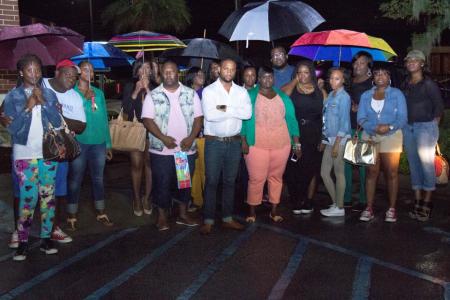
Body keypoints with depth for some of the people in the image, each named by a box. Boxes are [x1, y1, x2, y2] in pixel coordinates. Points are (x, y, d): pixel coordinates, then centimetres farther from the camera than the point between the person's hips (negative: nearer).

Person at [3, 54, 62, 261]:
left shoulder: (49, 94, 6)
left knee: (48, 196, 5)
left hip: (48, 152, 3)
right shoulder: (12, 96, 0)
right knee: (28, 197, -7)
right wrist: (28, 107, -14)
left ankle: (46, 237, 15)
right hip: (24, 154, -2)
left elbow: (58, 122, -3)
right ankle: (23, 241, 4)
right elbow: (13, 128, -7)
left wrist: (42, 102, -11)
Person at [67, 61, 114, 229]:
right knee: (75, 180, 3)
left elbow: (104, 119, 12)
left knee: (98, 179, 12)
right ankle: (72, 216, 14)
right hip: (78, 142, -4)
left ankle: (101, 214, 23)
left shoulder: (99, 93, 10)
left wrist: (108, 144, 11)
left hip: (99, 142, 4)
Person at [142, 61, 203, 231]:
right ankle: (162, 217, 15)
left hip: (186, 149, 2)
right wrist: (164, 138, -17)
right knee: (162, 183, 2)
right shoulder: (153, 96, 1)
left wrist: (191, 138, -12)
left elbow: (198, 118, 3)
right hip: (161, 149, -2)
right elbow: (147, 120, -5)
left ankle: (183, 214, 24)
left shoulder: (191, 94, 6)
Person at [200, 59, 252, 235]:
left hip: (234, 142, 4)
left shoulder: (241, 92, 6)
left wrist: (225, 109, -16)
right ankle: (208, 220, 11)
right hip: (214, 142, -3)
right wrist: (234, 111, -10)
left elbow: (248, 113, -10)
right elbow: (210, 115, -20)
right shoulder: (209, 91, -4)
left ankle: (227, 218, 23)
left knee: (230, 181, 12)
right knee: (211, 181, 2)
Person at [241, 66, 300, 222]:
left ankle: (274, 210, 18)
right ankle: (252, 211, 9)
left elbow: (291, 120, 11)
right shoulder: (249, 96, 4)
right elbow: (243, 119, 0)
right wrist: (243, 141, -9)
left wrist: (296, 143, 6)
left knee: (276, 177, 8)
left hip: (281, 145, 3)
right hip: (257, 145, -3)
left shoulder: (283, 97, 12)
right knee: (256, 178, -3)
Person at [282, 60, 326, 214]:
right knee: (293, 169, -2)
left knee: (311, 170, 7)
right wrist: (295, 80, -5)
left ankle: (308, 202, 19)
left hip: (314, 136, 1)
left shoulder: (320, 92, 8)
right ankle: (297, 202, 10)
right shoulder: (292, 88, 6)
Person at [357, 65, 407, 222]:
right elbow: (361, 119, 2)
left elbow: (402, 118, -4)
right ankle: (369, 208, 6)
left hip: (392, 137, -2)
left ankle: (392, 209, 6)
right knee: (371, 172, 2)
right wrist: (375, 127, -16)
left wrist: (390, 127, -22)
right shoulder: (366, 95, 11)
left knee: (391, 173, -2)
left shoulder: (397, 94, 4)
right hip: (370, 137, 2)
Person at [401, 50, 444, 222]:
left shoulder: (428, 84, -5)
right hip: (408, 128, 6)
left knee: (426, 164, -5)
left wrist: (432, 125, -5)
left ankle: (427, 203, 2)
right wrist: (403, 123, 6)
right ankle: (417, 201, 15)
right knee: (413, 164, 8)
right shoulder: (405, 84, 12)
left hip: (425, 126, -6)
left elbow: (439, 106, -3)